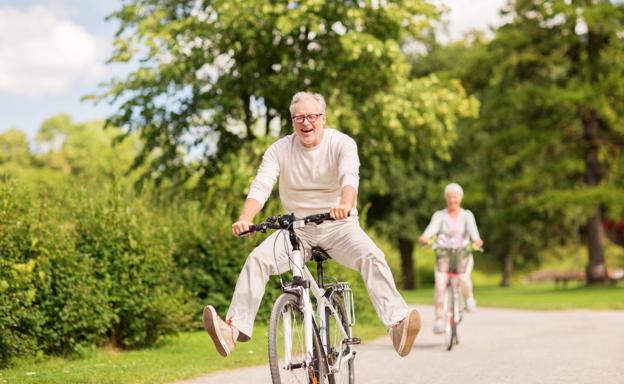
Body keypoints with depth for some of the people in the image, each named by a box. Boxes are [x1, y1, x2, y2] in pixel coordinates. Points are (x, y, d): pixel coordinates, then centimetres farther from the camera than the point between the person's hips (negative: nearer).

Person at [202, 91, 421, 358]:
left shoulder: (342, 144, -7)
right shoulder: (280, 149, -1)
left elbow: (350, 176, -27)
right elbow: (261, 185, -14)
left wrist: (345, 205, -50)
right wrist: (245, 219, -35)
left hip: (338, 226, -2)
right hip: (297, 228, 2)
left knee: (372, 257, -29)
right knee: (257, 259, -20)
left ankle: (397, 323, -37)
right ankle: (234, 327, -23)